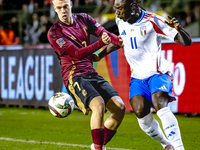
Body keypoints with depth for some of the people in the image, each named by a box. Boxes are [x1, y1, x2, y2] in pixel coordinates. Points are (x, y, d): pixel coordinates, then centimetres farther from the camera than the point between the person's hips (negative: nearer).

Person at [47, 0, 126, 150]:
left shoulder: (83, 19, 13)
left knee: (120, 107, -7)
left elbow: (103, 32, 2)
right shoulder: (54, 33, -5)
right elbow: (78, 53, -15)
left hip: (92, 74, 6)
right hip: (74, 77, -6)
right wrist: (101, 43, -29)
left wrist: (120, 40, -20)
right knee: (99, 105, -31)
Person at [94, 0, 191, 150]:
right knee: (140, 112, -16)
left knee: (160, 105, -29)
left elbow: (186, 42, -13)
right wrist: (100, 56, 26)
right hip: (138, 77, 5)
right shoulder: (120, 21, 4)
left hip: (157, 73, -5)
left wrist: (178, 29, -34)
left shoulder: (152, 21, -13)